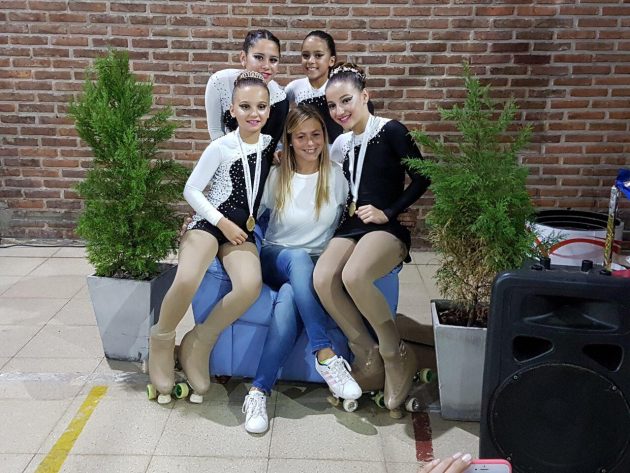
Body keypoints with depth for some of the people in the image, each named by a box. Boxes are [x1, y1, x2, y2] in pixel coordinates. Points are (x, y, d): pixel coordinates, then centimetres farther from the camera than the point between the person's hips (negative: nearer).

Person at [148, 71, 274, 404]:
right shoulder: (221, 147, -7)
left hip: (242, 231, 3)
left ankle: (198, 343, -6)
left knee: (250, 286, -29)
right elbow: (191, 190, -3)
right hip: (209, 223, -3)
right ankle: (162, 340, 0)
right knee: (186, 281, -33)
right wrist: (222, 222, -9)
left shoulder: (271, 145, 5)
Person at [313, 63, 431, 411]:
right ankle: (368, 357, -7)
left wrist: (387, 212, -11)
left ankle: (396, 354, -11)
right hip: (351, 226, 6)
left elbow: (421, 179, -4)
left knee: (354, 276, -35)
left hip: (388, 227, -6)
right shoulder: (341, 144, 15)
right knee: (322, 278, -25)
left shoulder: (390, 131, -4)